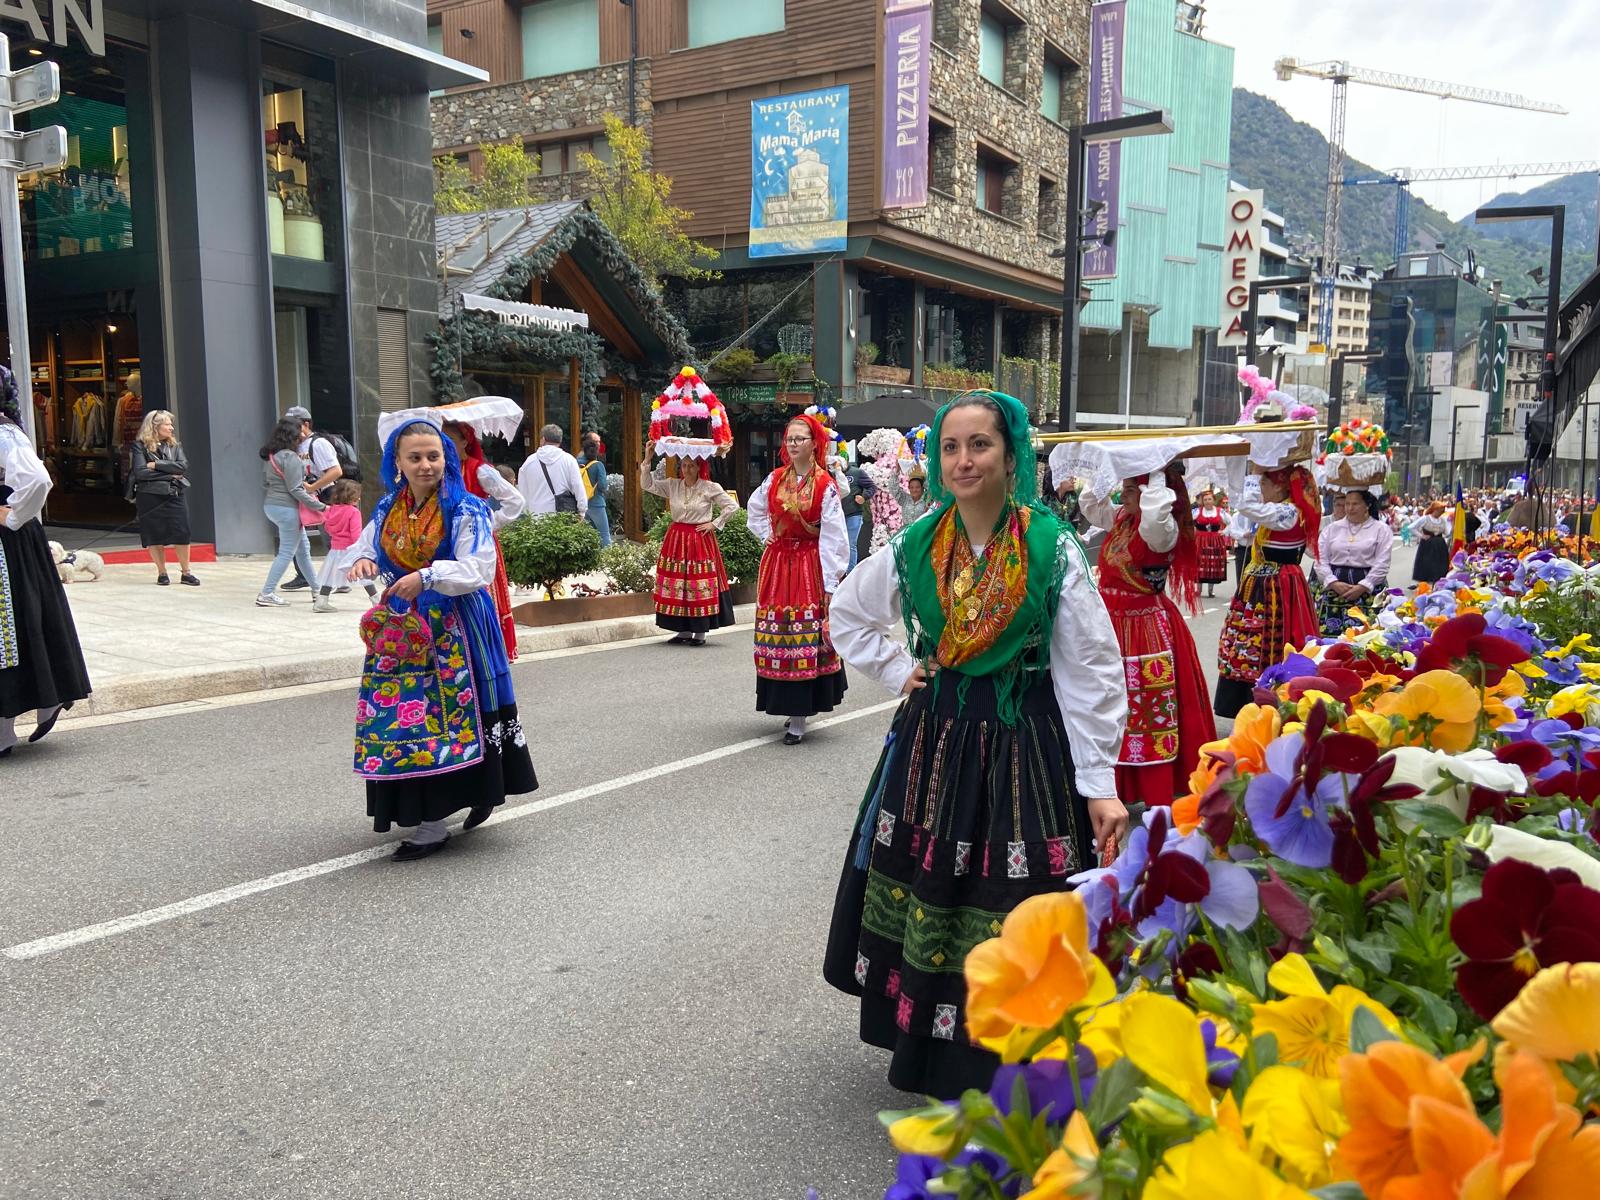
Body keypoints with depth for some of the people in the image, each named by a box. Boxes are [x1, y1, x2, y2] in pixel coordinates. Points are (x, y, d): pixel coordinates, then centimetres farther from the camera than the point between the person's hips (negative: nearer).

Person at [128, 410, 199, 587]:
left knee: (181, 534, -2)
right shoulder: (140, 446, -2)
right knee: (154, 537, 4)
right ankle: (162, 573, 15)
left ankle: (186, 572, 8)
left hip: (174, 496, 3)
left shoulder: (175, 445, 9)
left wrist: (156, 465, -13)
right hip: (149, 497, -3)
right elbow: (140, 472, -14)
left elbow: (183, 466, -6)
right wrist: (169, 474, -12)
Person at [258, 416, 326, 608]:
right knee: (287, 553, -2)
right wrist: (320, 506, -15)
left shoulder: (270, 456, 10)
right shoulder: (290, 457, -17)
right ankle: (266, 594, -3)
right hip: (287, 507, -9)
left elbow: (265, 482, 18)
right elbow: (295, 489, -19)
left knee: (302, 548, 18)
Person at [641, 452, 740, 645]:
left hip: (700, 540, -4)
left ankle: (700, 632, 5)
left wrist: (714, 524, -6)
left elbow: (732, 506, -2)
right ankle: (684, 630, 13)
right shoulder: (672, 485, 6)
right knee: (676, 585, 4)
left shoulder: (710, 488, -3)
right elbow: (646, 484, 4)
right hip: (676, 540, 4)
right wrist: (647, 460, -5)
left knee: (700, 585, -4)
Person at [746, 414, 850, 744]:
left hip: (810, 565, -5)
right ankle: (792, 707, 18)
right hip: (776, 563, 5)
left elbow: (832, 538, -12)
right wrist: (766, 536, 11)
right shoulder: (774, 480, 6)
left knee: (805, 638, -5)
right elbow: (755, 510, 26)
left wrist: (830, 583, -15)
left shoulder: (826, 486, -9)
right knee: (776, 634, 7)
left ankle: (798, 718, -1)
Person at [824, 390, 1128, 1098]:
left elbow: (1090, 674, -10)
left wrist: (1099, 786, -12)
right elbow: (848, 614, 18)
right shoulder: (915, 546, 0)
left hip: (1024, 745, -4)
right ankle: (923, 1045, 31)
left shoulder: (1053, 549, -11)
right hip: (935, 737, 4)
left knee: (1008, 908, 0)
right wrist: (898, 672, 6)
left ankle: (1002, 1061, 19)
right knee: (924, 893, 11)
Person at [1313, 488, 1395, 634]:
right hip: (1333, 587, 2)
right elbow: (1320, 560, 5)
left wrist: (1362, 587, -14)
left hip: (1368, 589, -2)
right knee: (1330, 632, -5)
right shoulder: (1331, 528, 12)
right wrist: (1334, 583, -10)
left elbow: (1382, 565, -2)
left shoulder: (1382, 529, 5)